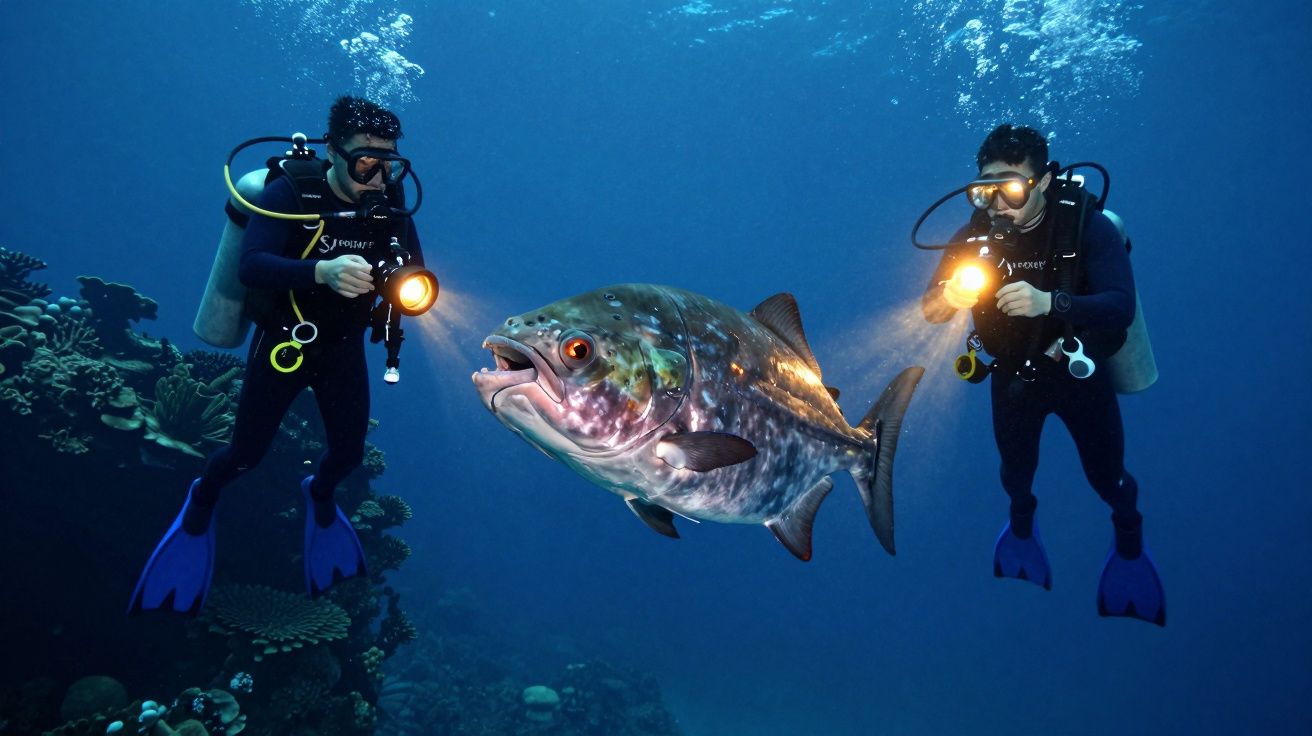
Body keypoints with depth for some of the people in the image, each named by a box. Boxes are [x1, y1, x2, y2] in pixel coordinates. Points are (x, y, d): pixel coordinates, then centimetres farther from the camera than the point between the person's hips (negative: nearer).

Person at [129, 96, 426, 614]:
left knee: (349, 454, 9)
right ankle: (202, 499, 44)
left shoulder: (388, 202, -10)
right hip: (283, 344, -3)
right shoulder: (292, 193, -23)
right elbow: (251, 266, -35)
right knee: (246, 455, 8)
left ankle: (318, 494, 47)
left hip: (343, 347, 4)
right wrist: (323, 270, -53)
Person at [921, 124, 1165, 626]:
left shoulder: (1088, 227, -23)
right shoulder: (976, 235, -15)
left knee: (1106, 476, 10)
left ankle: (1129, 544, 44)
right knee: (1016, 470, 19)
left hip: (1080, 372, -2)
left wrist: (1051, 302, -50)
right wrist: (950, 294, -37)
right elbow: (930, 310, -13)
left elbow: (1121, 307, -33)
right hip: (1013, 377, 2)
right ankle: (1022, 523, 54)